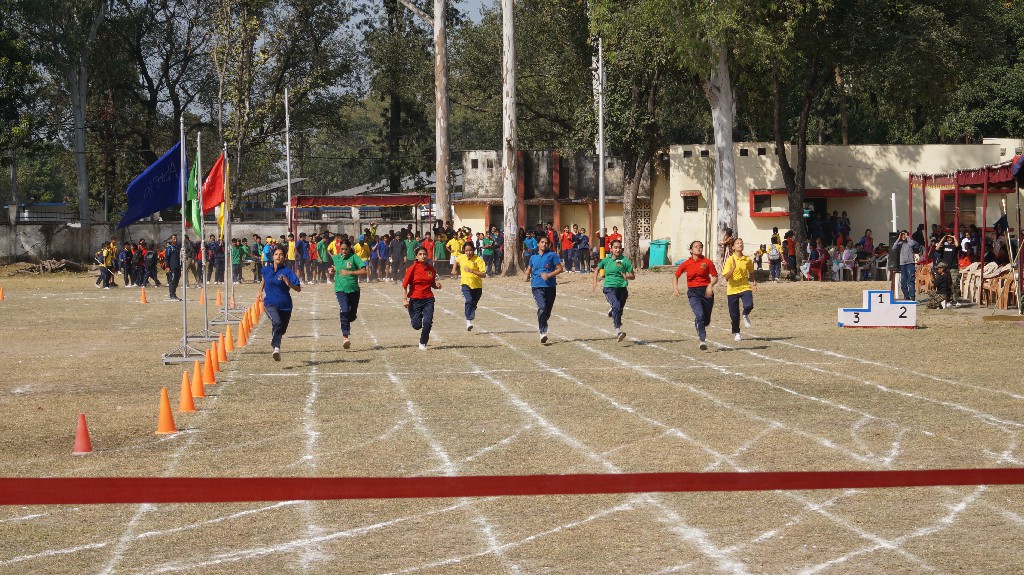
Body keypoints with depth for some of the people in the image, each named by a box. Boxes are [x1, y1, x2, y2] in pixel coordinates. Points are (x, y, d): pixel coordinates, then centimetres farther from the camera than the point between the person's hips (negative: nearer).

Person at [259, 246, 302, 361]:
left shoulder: (288, 271, -7)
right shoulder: (266, 270, 4)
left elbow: (298, 289, -13)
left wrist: (289, 284, -30)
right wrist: (261, 291, 26)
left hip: (285, 305, 0)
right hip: (270, 303, 0)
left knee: (282, 330, 15)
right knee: (277, 323, -29)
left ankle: (274, 341, 49)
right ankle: (276, 348, -36)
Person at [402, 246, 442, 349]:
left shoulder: (431, 269, 3)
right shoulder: (412, 269, -8)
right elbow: (404, 285, -7)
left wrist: (437, 286, -7)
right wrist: (405, 299, -14)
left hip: (428, 299, 2)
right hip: (415, 299, -2)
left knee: (427, 322, -11)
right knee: (417, 325, -3)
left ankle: (423, 343, 10)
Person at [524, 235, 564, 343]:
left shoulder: (552, 255, 6)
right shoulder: (533, 257, 17)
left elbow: (560, 269, 1)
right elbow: (529, 269, 31)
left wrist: (549, 275, -13)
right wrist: (528, 275, 8)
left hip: (550, 286, 0)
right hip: (537, 286, 0)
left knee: (548, 310, 7)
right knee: (542, 307, -22)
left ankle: (542, 325, 30)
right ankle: (543, 332, -24)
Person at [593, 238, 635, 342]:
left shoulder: (625, 260, 0)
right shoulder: (607, 260, 7)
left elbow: (633, 276, 1)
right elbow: (597, 269, 26)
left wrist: (627, 276, -21)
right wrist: (595, 282, 16)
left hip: (622, 288, 1)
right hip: (609, 288, -1)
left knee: (619, 310, 11)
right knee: (616, 306, -26)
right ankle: (618, 330, -33)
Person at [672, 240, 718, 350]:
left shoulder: (707, 262, 0)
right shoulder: (686, 264, 2)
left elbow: (715, 277, 3)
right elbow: (676, 276, 14)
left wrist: (710, 285, -16)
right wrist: (675, 288, -1)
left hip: (706, 291, 1)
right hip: (693, 292, -1)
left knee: (706, 320, 8)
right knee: (700, 315, -22)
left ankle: (698, 325, 44)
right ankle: (703, 340, -19)